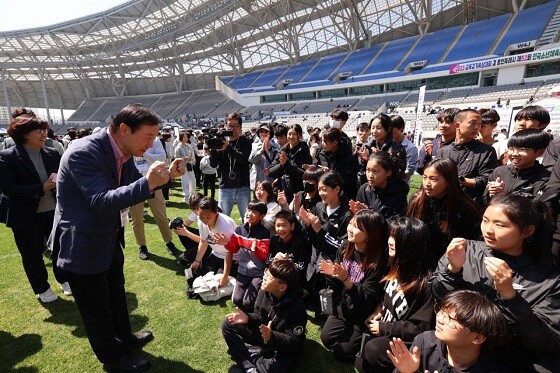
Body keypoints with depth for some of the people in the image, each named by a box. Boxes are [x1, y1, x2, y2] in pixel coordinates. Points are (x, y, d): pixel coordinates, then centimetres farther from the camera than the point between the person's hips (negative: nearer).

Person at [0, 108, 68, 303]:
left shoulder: (52, 154, 0)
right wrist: (42, 188, -24)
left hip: (55, 211, 3)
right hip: (27, 216, -3)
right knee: (32, 255, 13)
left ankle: (64, 280, 36)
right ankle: (42, 289, 32)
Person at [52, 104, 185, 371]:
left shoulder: (122, 153, -4)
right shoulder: (83, 153, -29)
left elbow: (135, 186, 7)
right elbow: (101, 202, -36)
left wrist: (167, 175, -8)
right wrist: (148, 183, -44)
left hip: (109, 239, 9)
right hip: (83, 244, -8)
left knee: (116, 292, 27)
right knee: (96, 306, 13)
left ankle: (124, 336, 50)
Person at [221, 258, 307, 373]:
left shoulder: (297, 307, -31)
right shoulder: (265, 290, -15)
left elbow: (294, 342, -27)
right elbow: (259, 316, -1)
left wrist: (271, 337, -44)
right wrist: (248, 318, -23)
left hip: (284, 347, -6)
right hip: (262, 334, 6)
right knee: (228, 325, -6)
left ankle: (252, 356, -4)